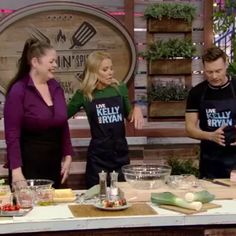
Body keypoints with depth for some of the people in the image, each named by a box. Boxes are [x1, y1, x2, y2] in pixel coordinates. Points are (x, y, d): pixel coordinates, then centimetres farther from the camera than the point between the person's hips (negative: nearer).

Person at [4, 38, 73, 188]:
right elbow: (12, 135, -13)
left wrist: (68, 156, 8)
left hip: (53, 164, 6)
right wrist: (16, 170, -18)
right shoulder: (18, 90, -11)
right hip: (28, 166, -6)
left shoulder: (56, 87, 7)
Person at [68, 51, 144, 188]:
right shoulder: (84, 94, -5)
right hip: (98, 155, -2)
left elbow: (129, 116, 14)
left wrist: (136, 109, -6)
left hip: (121, 152, 3)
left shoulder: (120, 88, 1)